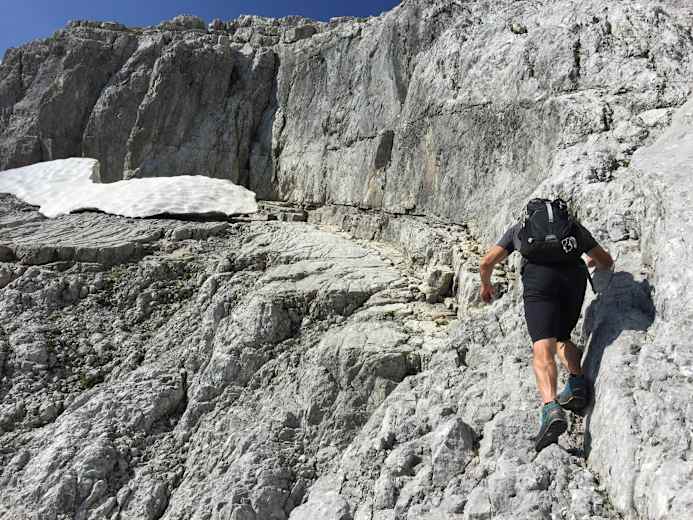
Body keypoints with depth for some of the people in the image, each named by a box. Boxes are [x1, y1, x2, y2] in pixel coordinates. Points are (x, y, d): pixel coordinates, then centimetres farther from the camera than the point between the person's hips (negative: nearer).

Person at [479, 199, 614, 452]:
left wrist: (486, 285, 44)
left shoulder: (519, 228, 31)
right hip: (575, 276, 3)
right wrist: (592, 263, 61)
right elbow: (607, 262, 38)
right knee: (562, 337, 25)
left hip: (539, 276, -3)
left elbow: (486, 262, 25)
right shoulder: (576, 226, 34)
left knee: (543, 348, -14)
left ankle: (551, 408, -33)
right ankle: (577, 383, 3)